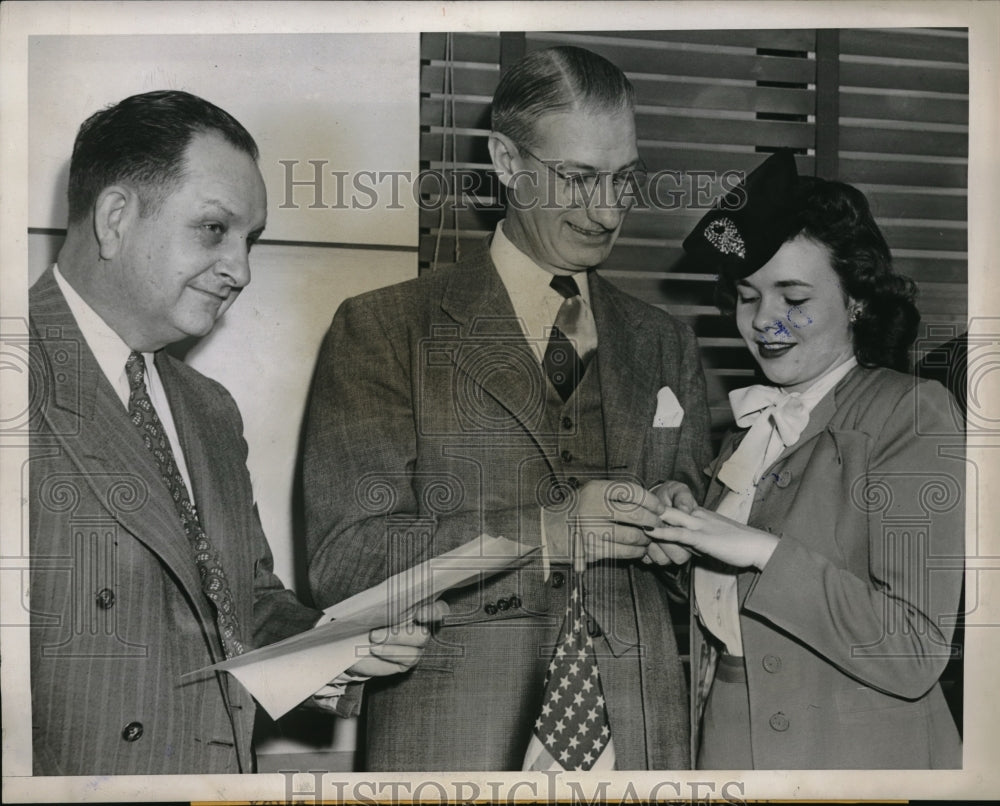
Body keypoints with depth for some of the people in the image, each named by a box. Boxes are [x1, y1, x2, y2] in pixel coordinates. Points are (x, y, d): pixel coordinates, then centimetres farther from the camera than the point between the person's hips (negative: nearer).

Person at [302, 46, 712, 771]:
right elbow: (342, 557, -9)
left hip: (640, 736, 4)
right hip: (454, 736, -3)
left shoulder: (666, 344, 12)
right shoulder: (383, 329, -2)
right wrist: (541, 533, -18)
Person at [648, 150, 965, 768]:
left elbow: (916, 653, -20)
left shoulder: (912, 413, -11)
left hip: (857, 761, -5)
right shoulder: (746, 431, 6)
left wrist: (762, 550, -23)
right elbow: (719, 614, 10)